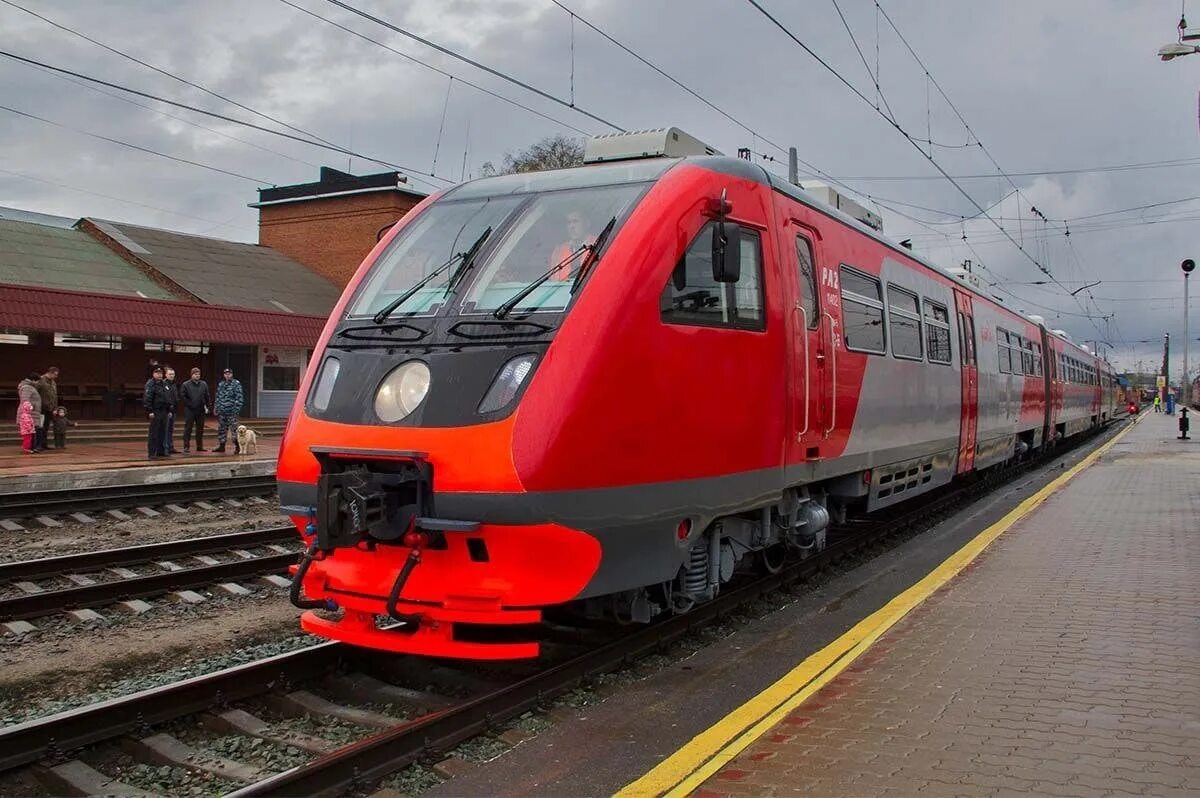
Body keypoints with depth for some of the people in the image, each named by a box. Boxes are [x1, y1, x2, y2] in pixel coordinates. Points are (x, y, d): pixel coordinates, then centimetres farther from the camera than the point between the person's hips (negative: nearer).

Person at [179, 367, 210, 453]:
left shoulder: (204, 384, 9)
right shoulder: (186, 384, -3)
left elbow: (207, 396, 13)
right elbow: (182, 396, -6)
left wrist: (206, 406, 5)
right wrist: (189, 404, -10)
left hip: (200, 410, 4)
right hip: (189, 410, -4)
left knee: (200, 428, 8)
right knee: (188, 428, -3)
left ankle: (200, 446, 16)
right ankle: (186, 447, 1)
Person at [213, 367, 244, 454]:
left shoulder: (236, 384, -4)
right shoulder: (220, 384, 15)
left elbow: (239, 398, -9)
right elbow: (218, 397, 20)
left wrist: (236, 409, -15)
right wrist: (216, 408, 14)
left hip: (231, 411, -6)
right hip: (221, 412, 6)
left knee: (234, 428, -5)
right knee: (221, 429, 10)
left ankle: (237, 446, 1)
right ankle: (221, 446, 18)